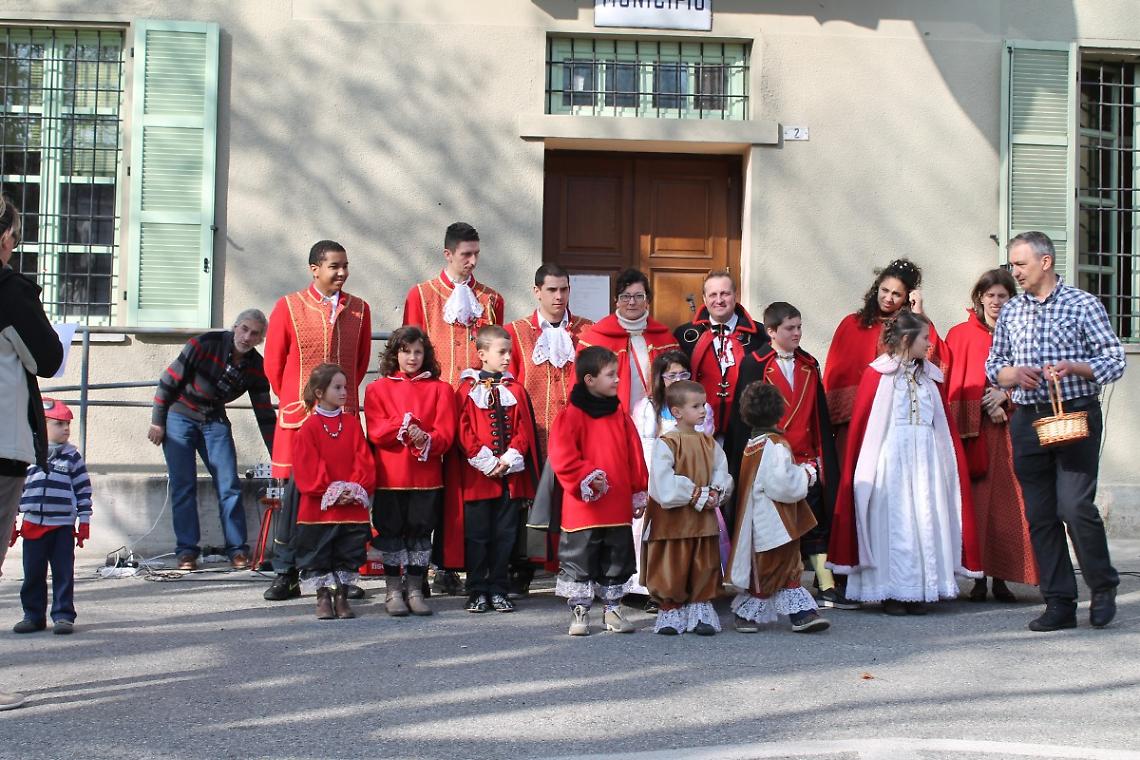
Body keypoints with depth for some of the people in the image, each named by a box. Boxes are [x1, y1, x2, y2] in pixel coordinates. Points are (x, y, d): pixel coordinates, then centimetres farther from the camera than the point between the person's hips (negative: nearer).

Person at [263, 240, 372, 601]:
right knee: (295, 492, -1)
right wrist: (294, 400, 11)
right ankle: (285, 576, 6)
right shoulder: (289, 307, -1)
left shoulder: (359, 309, 8)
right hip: (299, 416, -2)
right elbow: (273, 363, 5)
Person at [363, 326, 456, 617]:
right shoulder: (378, 388, 7)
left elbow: (446, 433, -2)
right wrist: (404, 425, -20)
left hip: (427, 475, 1)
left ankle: (415, 590, 14)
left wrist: (427, 441, -22)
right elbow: (376, 432, -5)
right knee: (391, 531, 2)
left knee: (420, 530, 4)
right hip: (389, 476, -1)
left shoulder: (440, 389, 8)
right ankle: (393, 591, 11)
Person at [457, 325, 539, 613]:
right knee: (477, 535, 2)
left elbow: (524, 429, 6)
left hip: (511, 475, 3)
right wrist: (485, 461, -12)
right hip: (478, 474, -3)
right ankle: (477, 592, 11)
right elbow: (464, 431, -5)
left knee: (505, 535, 7)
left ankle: (499, 590, 16)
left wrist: (509, 459, -8)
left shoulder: (516, 390, 10)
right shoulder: (468, 389, 0)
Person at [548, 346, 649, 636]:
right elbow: (563, 458, -16)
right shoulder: (571, 416, -9)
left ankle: (612, 609, 25)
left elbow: (635, 457, 12)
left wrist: (639, 493, 11)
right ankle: (579, 612, 15)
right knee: (579, 560, 4)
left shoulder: (620, 416, 9)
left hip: (619, 506, 5)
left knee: (617, 560, 12)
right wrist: (588, 478, -19)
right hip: (584, 506, -5)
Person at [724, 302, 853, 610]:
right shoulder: (755, 364, -4)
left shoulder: (809, 365, 12)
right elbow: (744, 414, -5)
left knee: (815, 523, 4)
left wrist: (824, 454, 10)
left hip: (806, 457, 4)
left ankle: (826, 587, 7)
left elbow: (820, 414, 14)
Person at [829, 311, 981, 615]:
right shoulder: (878, 374, -3)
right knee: (893, 523, -2)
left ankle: (920, 591, 9)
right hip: (890, 461, -5)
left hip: (926, 461, 5)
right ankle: (892, 592, 5)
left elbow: (944, 425, 14)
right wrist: (859, 472, -9)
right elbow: (861, 424, -5)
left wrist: (952, 461, 5)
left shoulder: (930, 377, 13)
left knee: (925, 522, 2)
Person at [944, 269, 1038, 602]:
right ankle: (978, 578, -2)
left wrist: (1006, 394, -8)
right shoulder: (961, 334, 7)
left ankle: (1001, 578, 2)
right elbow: (954, 384, 2)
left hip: (1010, 429, 1)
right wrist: (987, 406, -9)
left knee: (1006, 502, -3)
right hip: (974, 430, -1)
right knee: (975, 501, -6)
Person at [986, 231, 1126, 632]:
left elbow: (1114, 361, -1)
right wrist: (1014, 374, -5)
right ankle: (1060, 603, 10)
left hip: (1076, 415, -4)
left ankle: (1103, 587, 10)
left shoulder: (1083, 305, 0)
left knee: (1075, 506, -13)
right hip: (1027, 419, 5)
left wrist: (1074, 367, -17)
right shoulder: (1011, 311, 12)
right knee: (1039, 514, 3)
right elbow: (993, 365, 17)